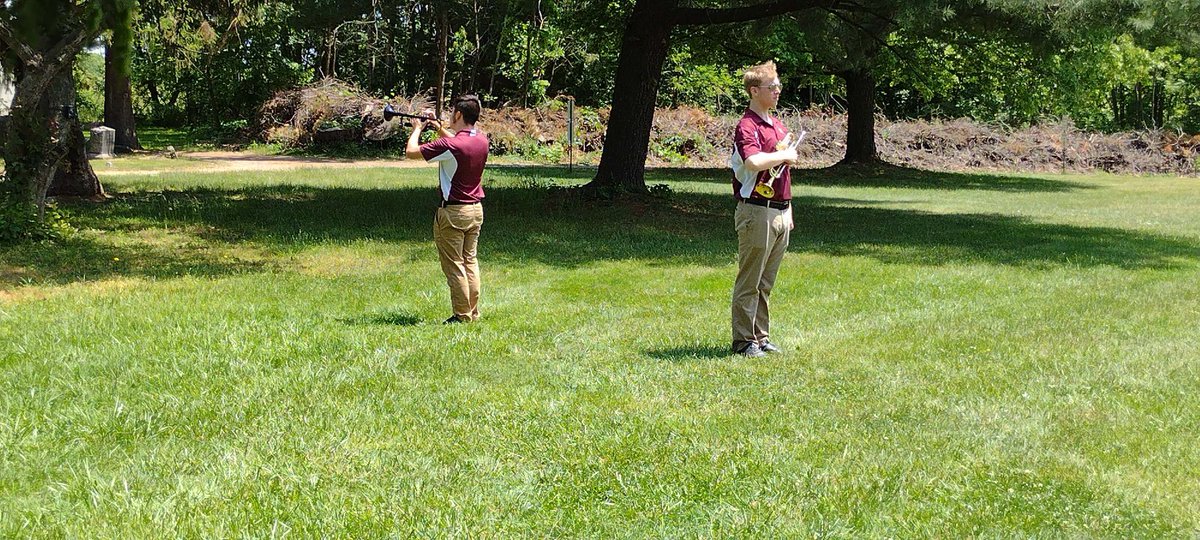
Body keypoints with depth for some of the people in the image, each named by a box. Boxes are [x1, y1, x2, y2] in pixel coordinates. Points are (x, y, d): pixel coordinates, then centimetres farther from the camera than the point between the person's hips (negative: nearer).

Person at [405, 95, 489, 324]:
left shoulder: (449, 145, -22)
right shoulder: (481, 140, 1)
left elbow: (411, 151, -15)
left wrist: (417, 129, 2)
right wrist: (439, 127, 18)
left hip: (453, 212, -7)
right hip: (476, 210, 7)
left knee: (454, 266, 1)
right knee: (471, 261, 14)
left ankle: (463, 315, 4)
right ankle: (473, 312, 17)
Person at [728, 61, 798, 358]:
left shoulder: (780, 126, 17)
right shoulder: (747, 126, -12)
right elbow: (754, 162, -31)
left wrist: (788, 210, 22)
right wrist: (785, 155, -15)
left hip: (780, 213, 8)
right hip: (757, 212, -8)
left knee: (766, 283, 13)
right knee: (749, 282, -1)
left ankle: (761, 336, 20)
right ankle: (744, 341, 4)